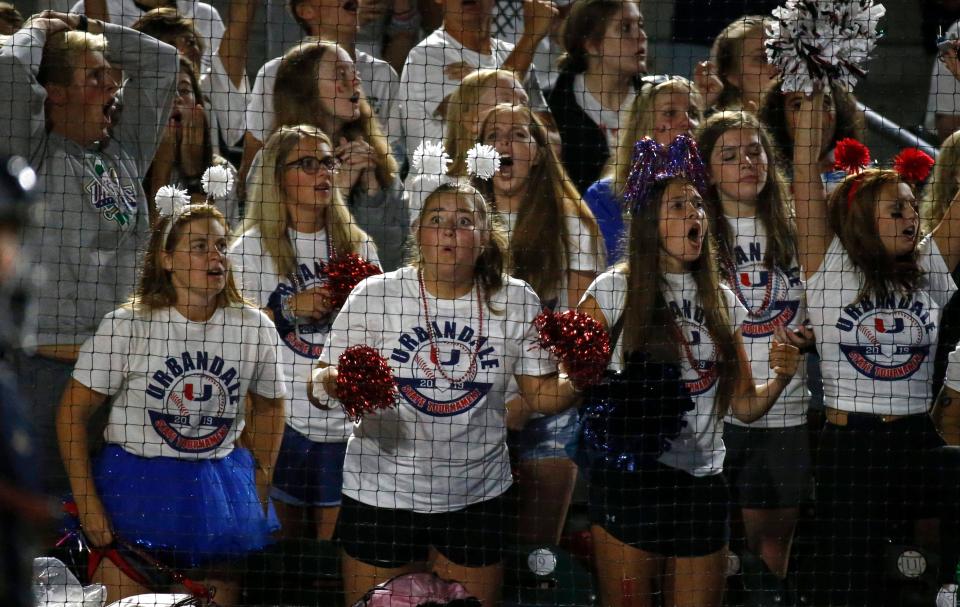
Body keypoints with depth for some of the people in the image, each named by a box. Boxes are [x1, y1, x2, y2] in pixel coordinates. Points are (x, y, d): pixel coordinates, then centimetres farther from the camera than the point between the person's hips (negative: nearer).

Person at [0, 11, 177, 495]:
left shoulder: (124, 152, 17)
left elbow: (160, 61, 24)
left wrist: (84, 29, 18)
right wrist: (39, 30, 4)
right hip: (48, 360, -7)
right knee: (47, 494, -7)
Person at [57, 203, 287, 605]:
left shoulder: (255, 329, 0)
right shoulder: (125, 326, -9)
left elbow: (269, 406, 16)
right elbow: (72, 413, -6)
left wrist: (261, 480, 5)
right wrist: (87, 504, -11)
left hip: (220, 491, 3)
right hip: (134, 489, -3)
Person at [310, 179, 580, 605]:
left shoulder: (518, 303, -2)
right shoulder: (374, 295, -7)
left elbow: (541, 394, 6)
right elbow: (321, 382, -4)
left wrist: (576, 382, -16)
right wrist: (334, 384, -27)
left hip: (476, 498, 2)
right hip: (381, 494, -2)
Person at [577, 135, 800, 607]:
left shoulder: (721, 301, 12)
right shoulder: (613, 291, -1)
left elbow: (744, 405, 14)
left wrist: (780, 378, -5)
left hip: (702, 483, 4)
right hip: (631, 476, -4)